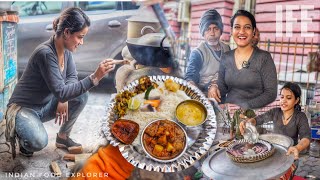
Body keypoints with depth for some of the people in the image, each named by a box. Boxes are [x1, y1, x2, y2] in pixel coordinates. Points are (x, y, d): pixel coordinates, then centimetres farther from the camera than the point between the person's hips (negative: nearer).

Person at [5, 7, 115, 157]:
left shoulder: (65, 49, -6)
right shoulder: (45, 53, -30)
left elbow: (72, 76, 5)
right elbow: (61, 93, -33)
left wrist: (64, 98, -15)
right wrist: (95, 77, -38)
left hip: (45, 106, 8)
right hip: (23, 109, -8)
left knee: (81, 95, -12)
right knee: (39, 142, -34)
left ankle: (63, 137, 7)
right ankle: (24, 135, 4)